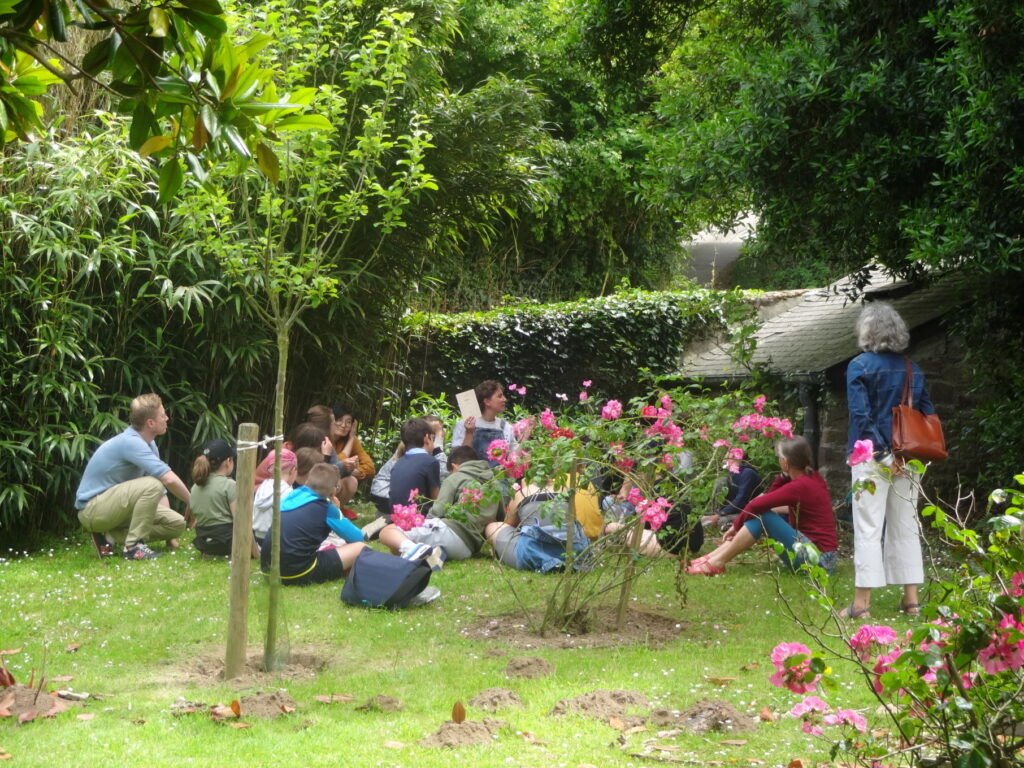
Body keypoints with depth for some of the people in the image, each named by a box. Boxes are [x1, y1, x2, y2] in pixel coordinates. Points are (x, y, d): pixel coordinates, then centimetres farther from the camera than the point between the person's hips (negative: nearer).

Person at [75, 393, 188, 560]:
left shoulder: (149, 444, 7)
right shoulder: (131, 442, -23)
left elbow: (161, 492, 11)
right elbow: (169, 479, -31)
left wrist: (169, 535, 8)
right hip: (92, 508, -10)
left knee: (177, 523, -2)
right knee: (151, 485, -31)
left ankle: (110, 536, 0)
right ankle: (133, 546, -20)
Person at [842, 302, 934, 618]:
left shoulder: (860, 366, -5)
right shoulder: (913, 370, 11)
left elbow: (861, 414, -13)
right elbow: (928, 414, 8)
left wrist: (882, 454, -12)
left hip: (872, 458, -5)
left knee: (868, 529, -3)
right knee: (906, 527, 12)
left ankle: (862, 602, -4)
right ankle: (911, 599, 14)